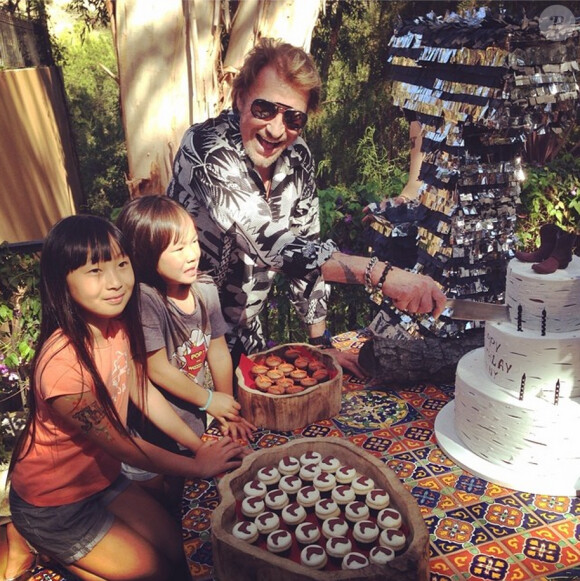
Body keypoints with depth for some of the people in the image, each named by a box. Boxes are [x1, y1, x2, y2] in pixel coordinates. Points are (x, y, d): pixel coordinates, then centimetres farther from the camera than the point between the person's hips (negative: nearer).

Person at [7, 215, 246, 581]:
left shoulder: (117, 325, -13)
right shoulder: (63, 365, -35)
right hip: (52, 506, -6)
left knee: (177, 548, 6)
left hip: (102, 477, 7)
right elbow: (122, 445, -23)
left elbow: (142, 391, 1)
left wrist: (200, 445, -4)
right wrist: (199, 465, -12)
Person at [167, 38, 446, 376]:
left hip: (245, 334, 6)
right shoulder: (207, 150, -28)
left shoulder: (297, 158, -9)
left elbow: (307, 248, -1)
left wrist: (321, 343, 0)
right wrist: (380, 274, -47)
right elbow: (274, 245, -39)